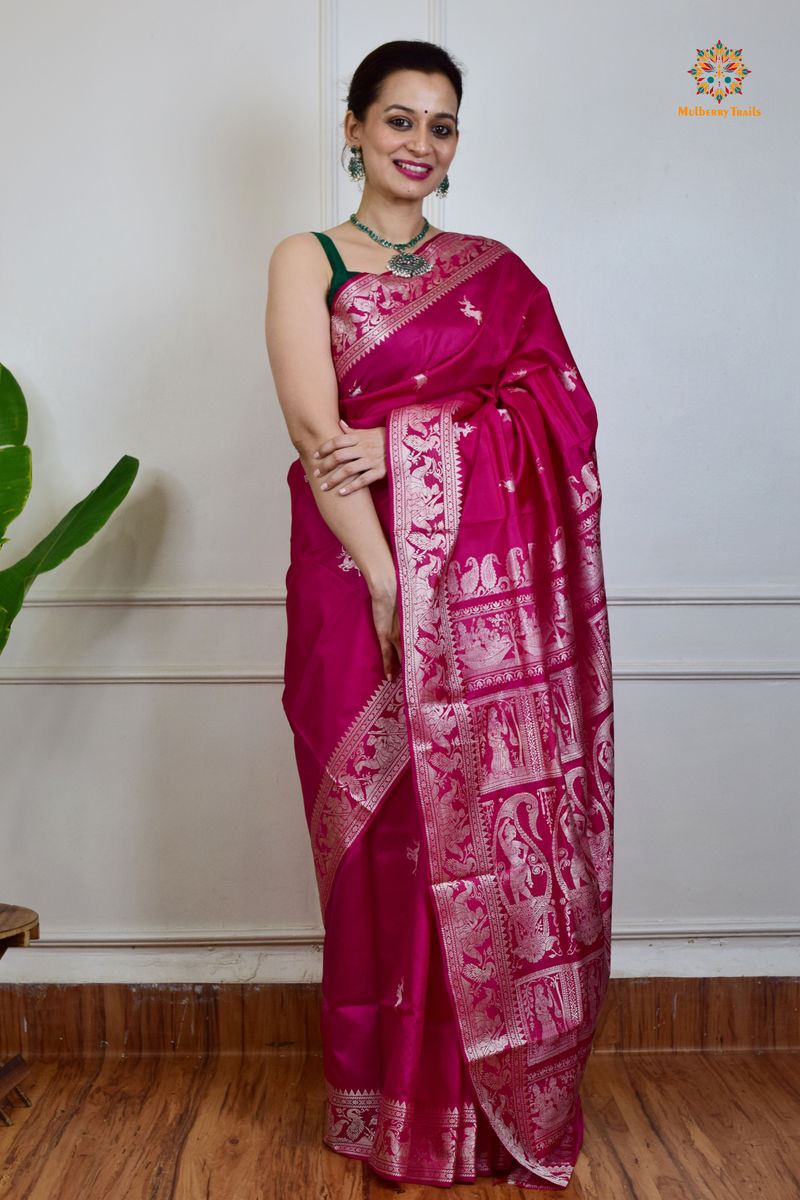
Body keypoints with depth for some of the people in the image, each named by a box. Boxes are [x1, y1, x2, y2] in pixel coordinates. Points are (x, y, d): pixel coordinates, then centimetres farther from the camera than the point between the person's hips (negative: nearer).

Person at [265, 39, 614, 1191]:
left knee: (503, 831, 4)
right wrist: (388, 585, -18)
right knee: (392, 842, 1)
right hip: (366, 571, -3)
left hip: (494, 590, 3)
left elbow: (558, 407, 1)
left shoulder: (494, 269, 17)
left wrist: (405, 443, -14)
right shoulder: (308, 261, 7)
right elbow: (316, 428, -7)